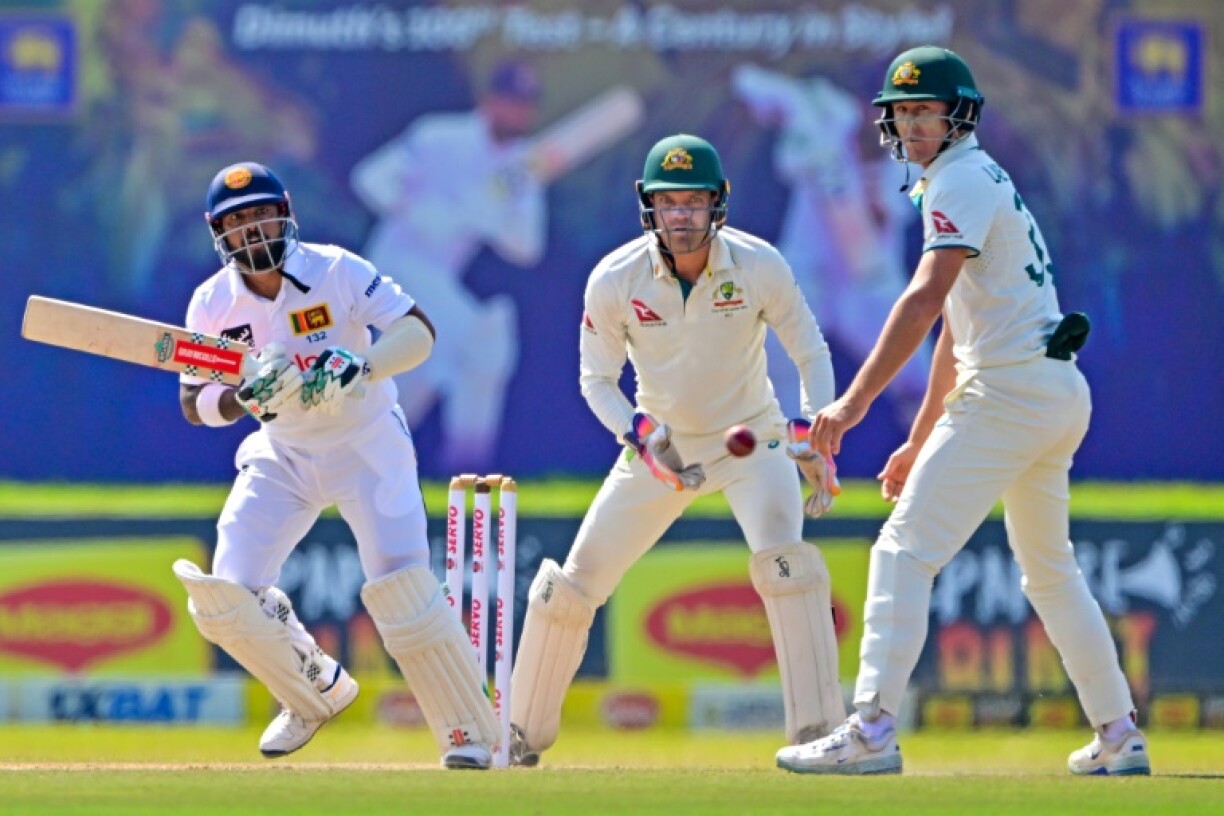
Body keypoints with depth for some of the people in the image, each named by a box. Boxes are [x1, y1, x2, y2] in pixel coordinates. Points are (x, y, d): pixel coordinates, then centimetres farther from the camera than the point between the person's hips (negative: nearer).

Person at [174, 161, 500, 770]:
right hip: (282, 457, 4)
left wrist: (357, 369, -40)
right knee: (223, 599, -8)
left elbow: (419, 332, -23)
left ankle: (470, 734, -6)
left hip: (368, 446, -4)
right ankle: (316, 692, 19)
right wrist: (246, 396, -28)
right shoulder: (212, 303, -8)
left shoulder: (335, 271, -18)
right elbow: (194, 404, -6)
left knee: (402, 589, -20)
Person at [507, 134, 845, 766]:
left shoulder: (759, 267, -19)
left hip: (751, 436, -2)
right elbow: (597, 378, -6)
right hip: (660, 445, 2)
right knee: (574, 583, 0)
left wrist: (815, 443, -22)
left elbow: (810, 353, -8)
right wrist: (639, 433, -26)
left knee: (784, 559, -28)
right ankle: (523, 733, 18)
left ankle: (818, 730, -23)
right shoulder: (615, 280, -18)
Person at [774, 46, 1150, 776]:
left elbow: (926, 298, -25)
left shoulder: (962, 181, -10)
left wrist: (856, 400, -33)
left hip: (1007, 390, -10)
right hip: (1059, 395, 10)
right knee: (1051, 571, 22)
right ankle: (1119, 737, 26)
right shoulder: (979, 181, 21)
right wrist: (920, 441, 28)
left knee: (905, 552, -14)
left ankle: (872, 731, -23)